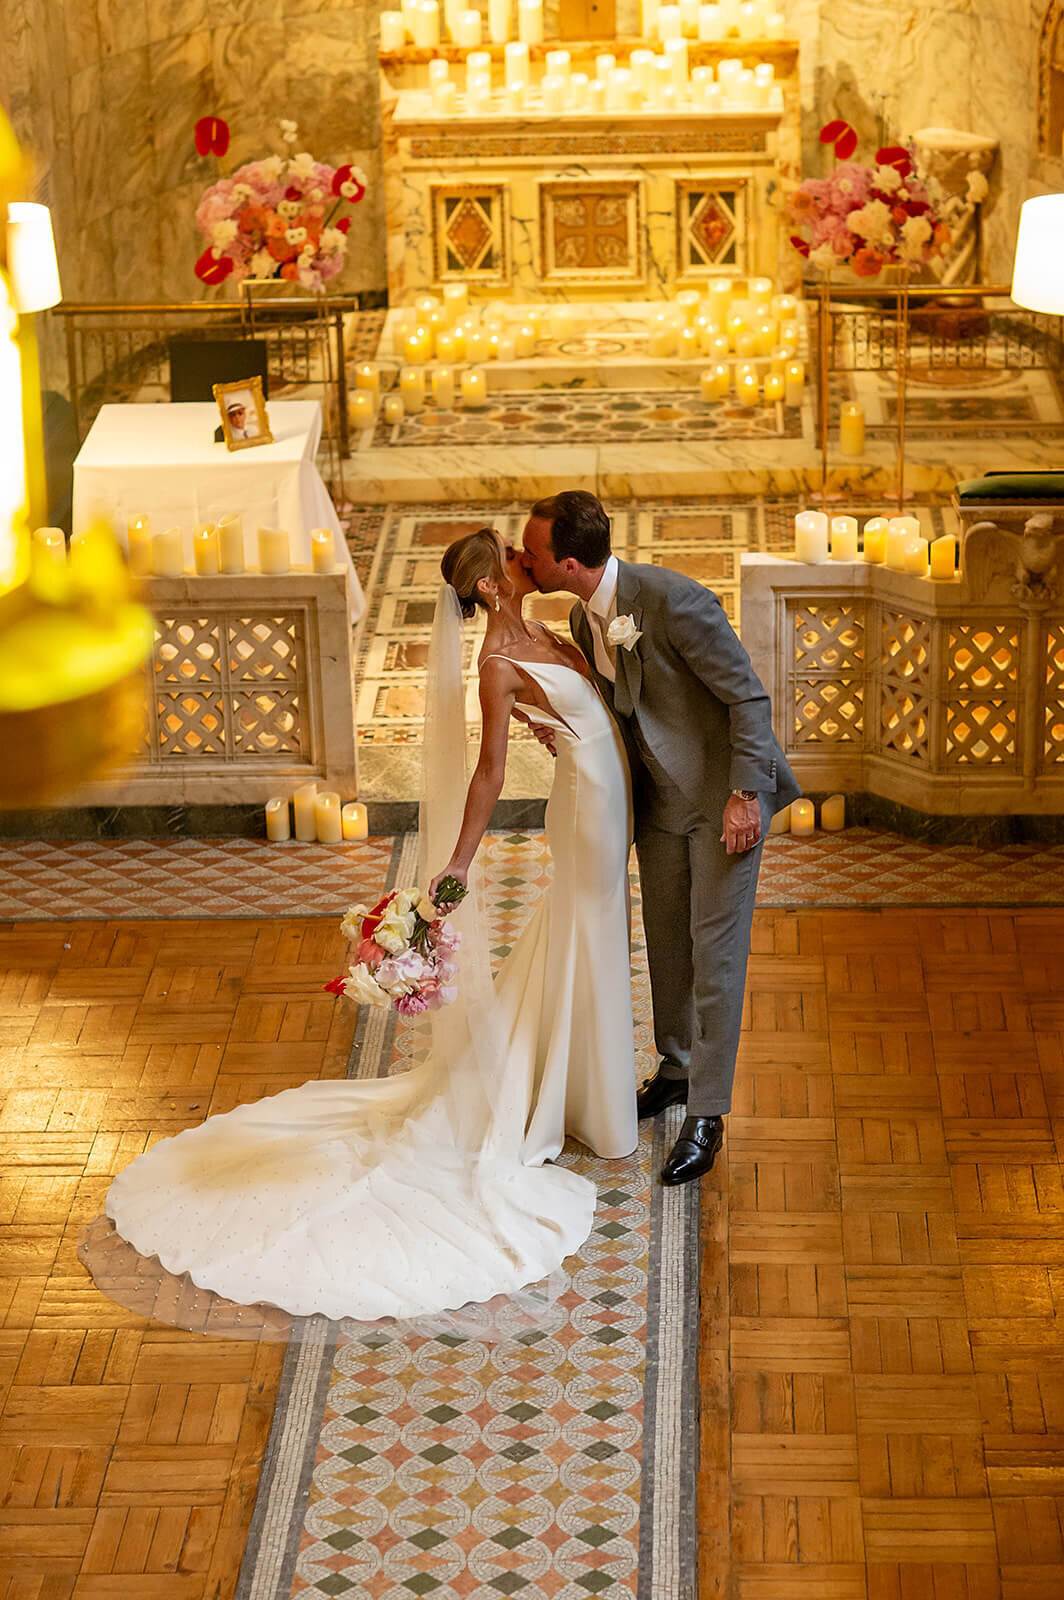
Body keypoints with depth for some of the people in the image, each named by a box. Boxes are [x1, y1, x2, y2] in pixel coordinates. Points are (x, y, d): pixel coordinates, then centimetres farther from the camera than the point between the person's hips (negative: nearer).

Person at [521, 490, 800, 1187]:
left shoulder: (672, 600, -27)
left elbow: (748, 696, -22)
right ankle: (676, 1068, 36)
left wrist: (744, 795, -23)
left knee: (715, 949, -5)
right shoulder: (585, 618, 0)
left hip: (726, 792, -8)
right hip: (661, 791, 8)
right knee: (665, 936, 17)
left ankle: (707, 1113, 1)